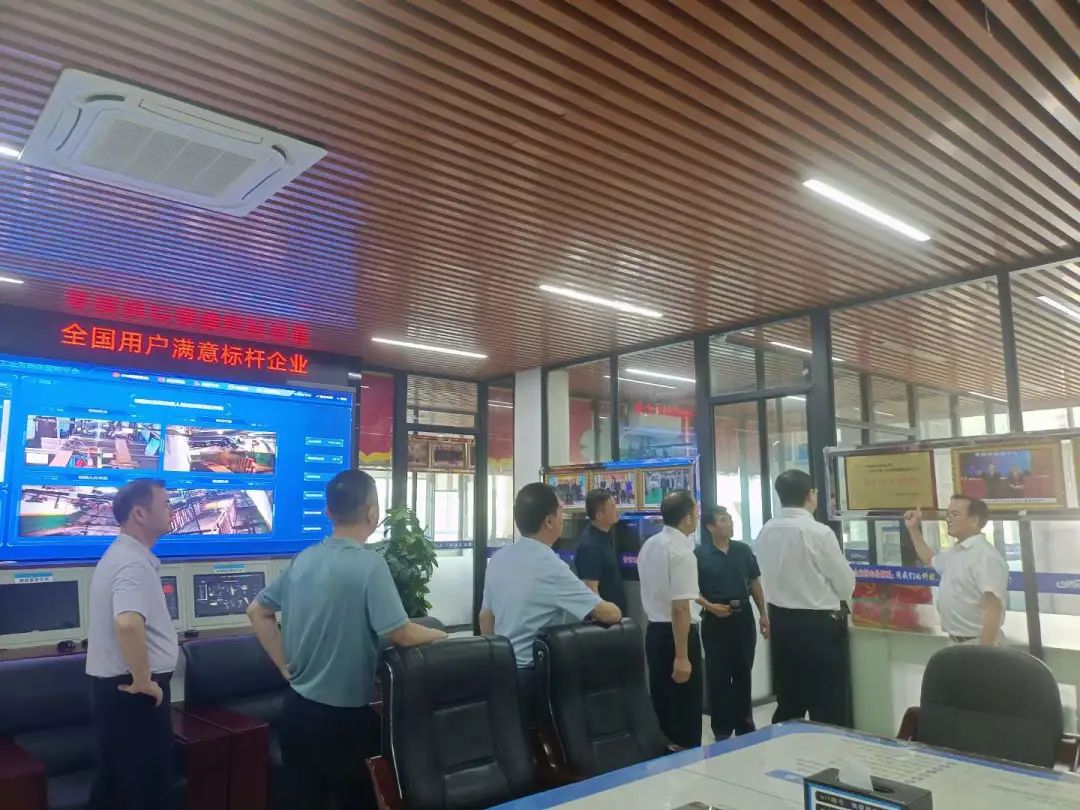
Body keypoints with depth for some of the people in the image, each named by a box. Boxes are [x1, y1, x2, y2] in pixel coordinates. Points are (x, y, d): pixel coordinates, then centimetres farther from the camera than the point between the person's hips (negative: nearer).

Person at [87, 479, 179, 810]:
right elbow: (128, 624, -38)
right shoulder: (133, 563, -21)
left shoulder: (122, 555, 12)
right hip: (134, 693, -10)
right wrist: (143, 681, -26)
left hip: (115, 687, 10)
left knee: (114, 780, 20)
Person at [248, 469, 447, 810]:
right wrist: (439, 634, -3)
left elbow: (257, 612, 12)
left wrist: (286, 666, 11)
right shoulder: (369, 564, -20)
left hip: (298, 709, 6)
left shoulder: (303, 559, 1)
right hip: (344, 715, -6)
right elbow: (401, 635, -23)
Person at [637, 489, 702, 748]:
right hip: (677, 634, -9)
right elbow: (680, 607, -23)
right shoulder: (682, 552, -19)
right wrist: (681, 656, -22)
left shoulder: (649, 545, 8)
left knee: (662, 705, 17)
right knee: (686, 709, 2)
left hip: (654, 631, 9)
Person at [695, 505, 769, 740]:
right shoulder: (700, 554, -9)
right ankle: (722, 729, 18)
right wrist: (710, 606, -18)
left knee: (743, 672, 15)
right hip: (716, 620, -4)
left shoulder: (743, 550, 4)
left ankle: (744, 724, 29)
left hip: (744, 616, 4)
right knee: (718, 676, 5)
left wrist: (763, 614, 7)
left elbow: (754, 583, 10)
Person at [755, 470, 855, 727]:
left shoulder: (765, 533, 0)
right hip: (819, 624, -6)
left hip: (780, 621, 6)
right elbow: (847, 585, -6)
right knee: (828, 709, 5)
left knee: (787, 702, 17)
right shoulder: (819, 532, -16)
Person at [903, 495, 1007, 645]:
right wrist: (913, 528, 23)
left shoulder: (986, 556, -20)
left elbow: (993, 609, -27)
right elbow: (930, 559, 33)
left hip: (977, 643, -9)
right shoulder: (955, 552, 10)